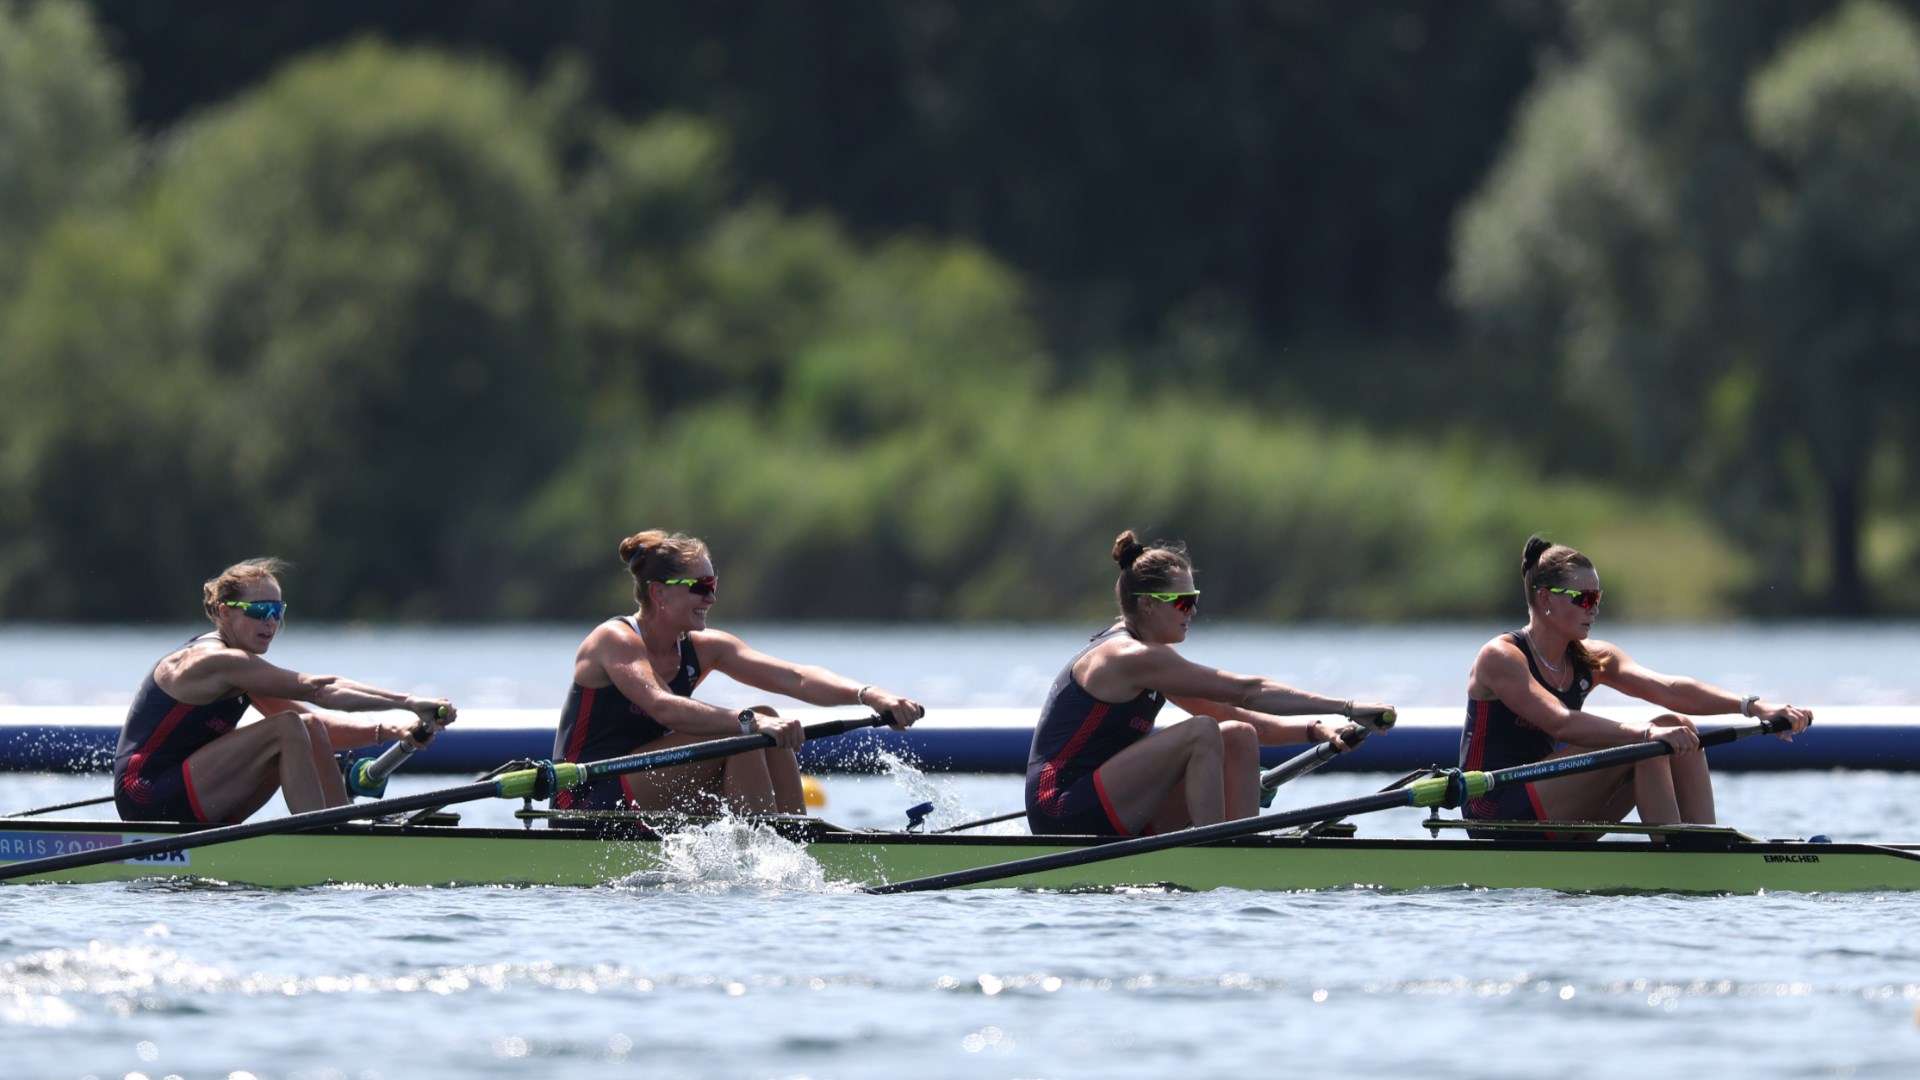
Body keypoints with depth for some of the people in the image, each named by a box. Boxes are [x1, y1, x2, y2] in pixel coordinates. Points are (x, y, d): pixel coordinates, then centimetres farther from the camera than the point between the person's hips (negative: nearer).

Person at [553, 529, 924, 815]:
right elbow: (663, 706, -33)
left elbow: (793, 677, -6)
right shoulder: (615, 640, -14)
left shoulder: (703, 649, 6)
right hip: (589, 803, -8)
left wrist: (869, 695, -22)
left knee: (768, 723, -8)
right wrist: (748, 722, -44)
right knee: (738, 735, -22)